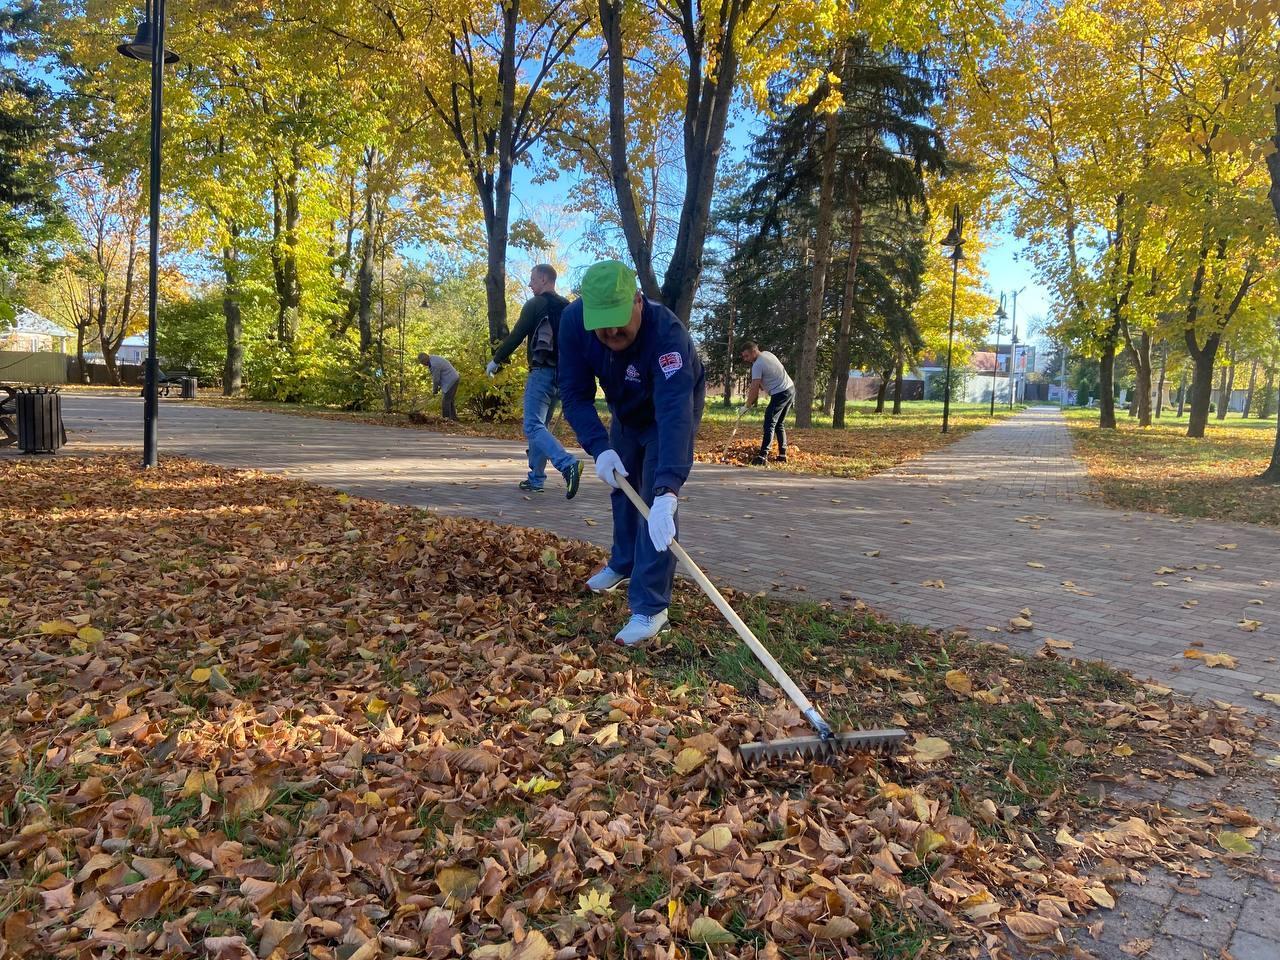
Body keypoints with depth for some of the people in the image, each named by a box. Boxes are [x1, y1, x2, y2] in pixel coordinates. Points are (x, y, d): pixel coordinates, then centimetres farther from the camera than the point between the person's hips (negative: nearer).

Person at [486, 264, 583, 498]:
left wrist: (495, 361, 5)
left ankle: (567, 464, -33)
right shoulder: (567, 307, 16)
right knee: (542, 425, 17)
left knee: (533, 427, -12)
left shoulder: (535, 305, -6)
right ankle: (536, 478, 18)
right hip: (562, 375, 8)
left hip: (542, 372, -8)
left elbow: (516, 336, -7)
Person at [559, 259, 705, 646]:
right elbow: (575, 393, -23)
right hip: (625, 410, 6)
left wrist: (666, 491, -62)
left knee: (654, 499, -16)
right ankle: (623, 563, 44)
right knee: (621, 486, 19)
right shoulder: (573, 322, -29)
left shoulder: (667, 334, -43)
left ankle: (650, 608, -10)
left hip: (671, 410, -5)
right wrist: (600, 448, -37)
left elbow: (673, 414, -53)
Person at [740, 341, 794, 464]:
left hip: (780, 394, -10)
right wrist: (753, 388, 9)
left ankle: (763, 456, -21)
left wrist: (748, 403, -6)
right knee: (779, 424, 16)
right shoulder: (767, 353, 11)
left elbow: (755, 388, -17)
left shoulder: (757, 365, -17)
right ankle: (782, 455, 16)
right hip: (790, 389, 10)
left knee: (769, 424, -13)